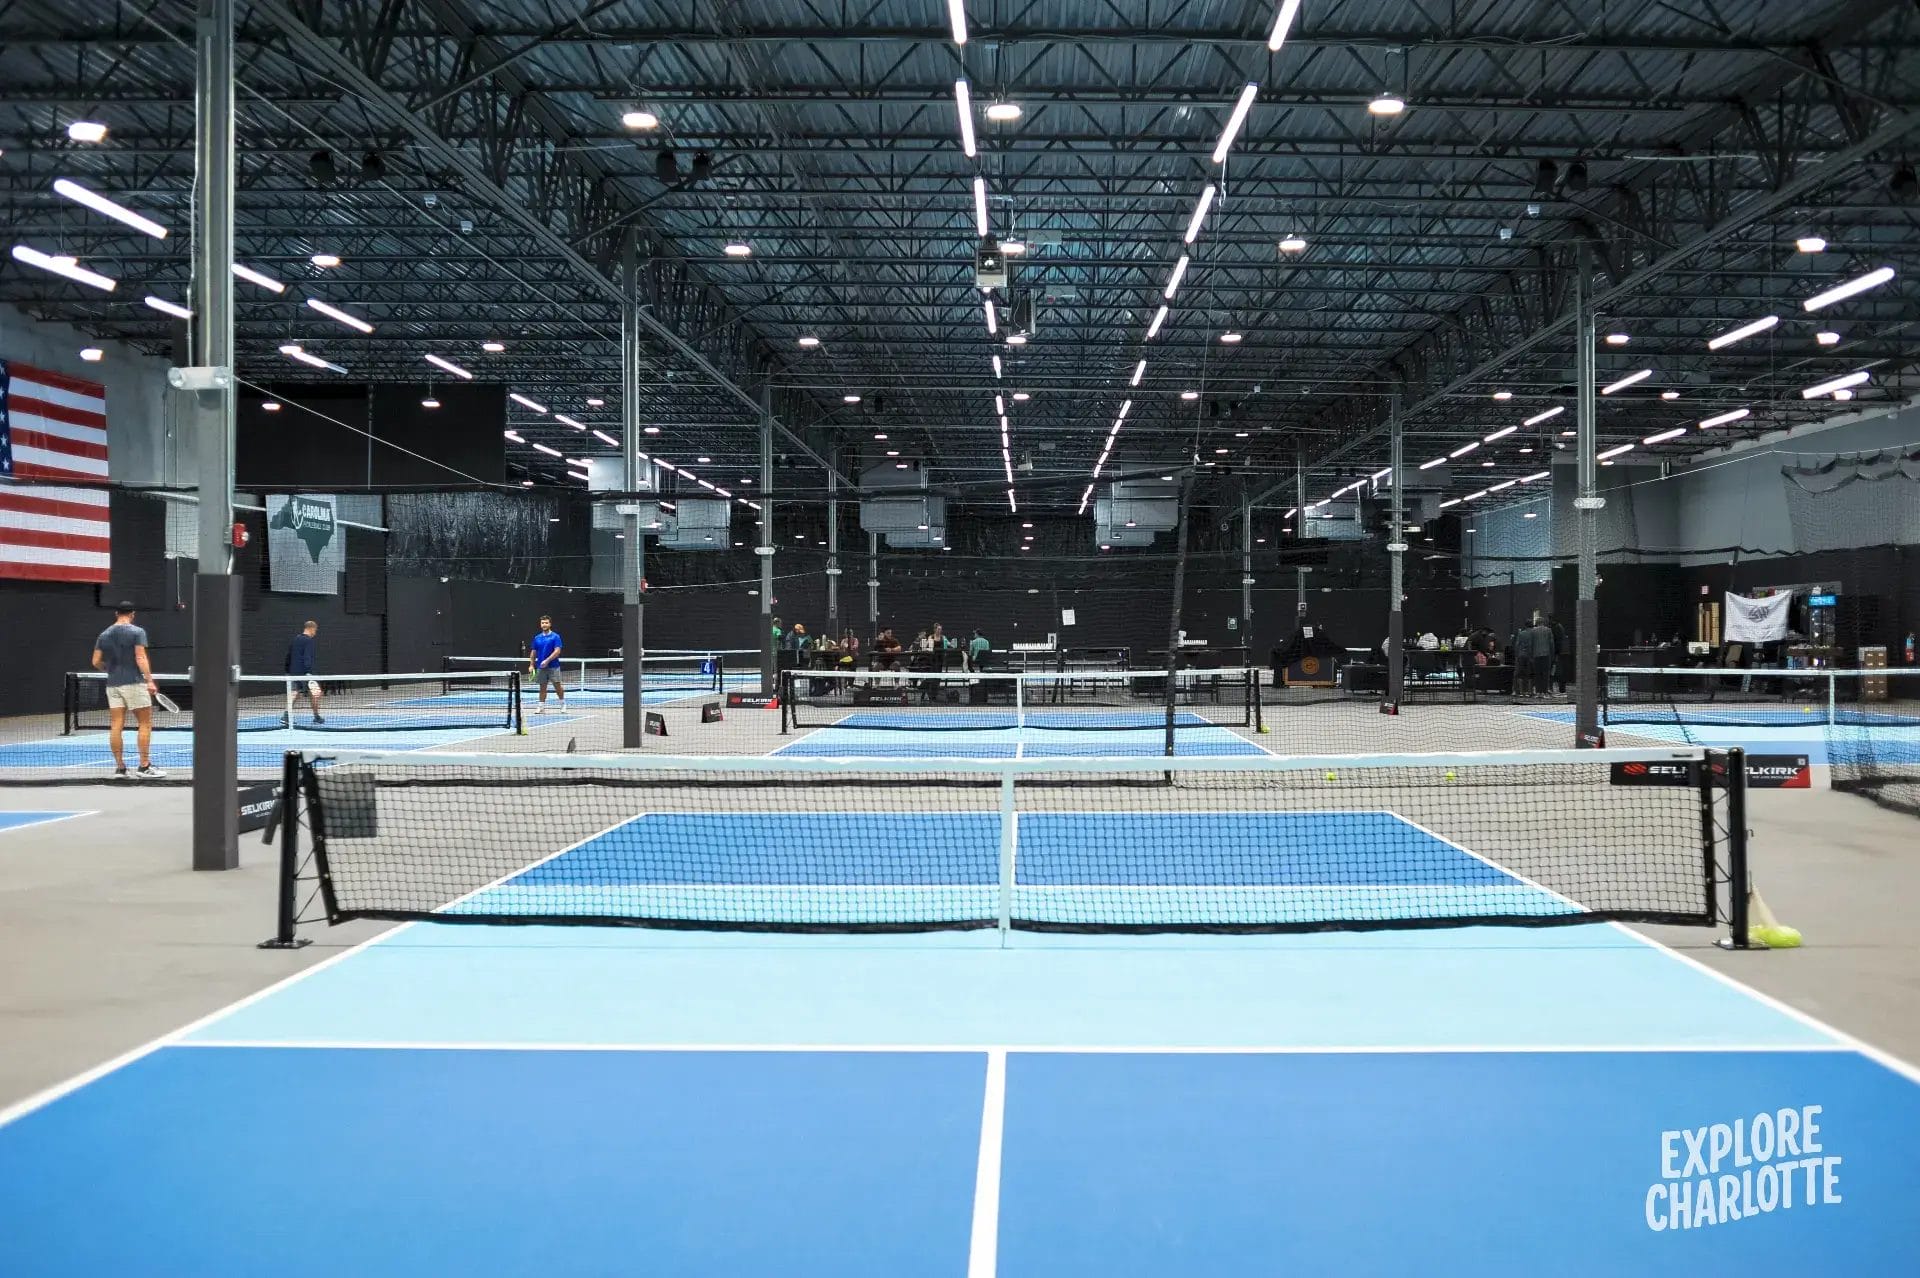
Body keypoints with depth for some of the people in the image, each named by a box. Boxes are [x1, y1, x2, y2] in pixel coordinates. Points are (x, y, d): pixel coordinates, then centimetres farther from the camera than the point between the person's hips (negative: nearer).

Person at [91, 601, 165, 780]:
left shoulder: (104, 635, 11)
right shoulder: (137, 632, -4)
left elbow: (96, 662, 10)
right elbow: (140, 658, -13)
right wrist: (149, 680, -16)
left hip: (113, 685, 5)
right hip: (134, 683, -5)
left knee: (116, 726, 3)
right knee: (145, 724, 0)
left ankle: (119, 767, 4)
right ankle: (144, 767, -4)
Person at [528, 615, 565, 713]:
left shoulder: (555, 637, -4)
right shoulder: (537, 638, 10)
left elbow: (557, 651, -13)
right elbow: (533, 652, 15)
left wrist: (547, 660, -21)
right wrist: (531, 665, 7)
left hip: (553, 667, -4)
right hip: (541, 667, 4)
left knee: (557, 686, -2)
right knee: (542, 687, 6)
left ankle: (563, 704, 13)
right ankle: (541, 707, 10)